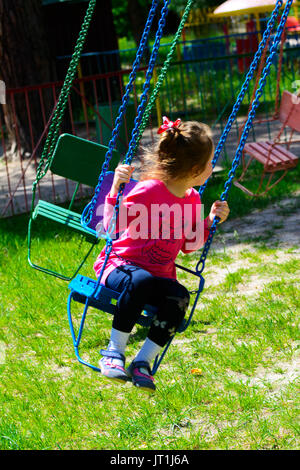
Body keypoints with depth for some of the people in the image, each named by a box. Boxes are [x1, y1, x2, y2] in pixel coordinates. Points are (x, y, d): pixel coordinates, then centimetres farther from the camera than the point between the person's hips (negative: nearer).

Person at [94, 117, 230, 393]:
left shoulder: (192, 199, 7)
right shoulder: (149, 190, -16)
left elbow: (189, 245, 21)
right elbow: (113, 226, -21)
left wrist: (210, 222, 7)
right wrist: (116, 189, -34)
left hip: (160, 275, 6)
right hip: (120, 265, -6)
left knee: (180, 296, -27)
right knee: (141, 281, -40)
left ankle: (143, 361, -17)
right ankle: (114, 352, -27)